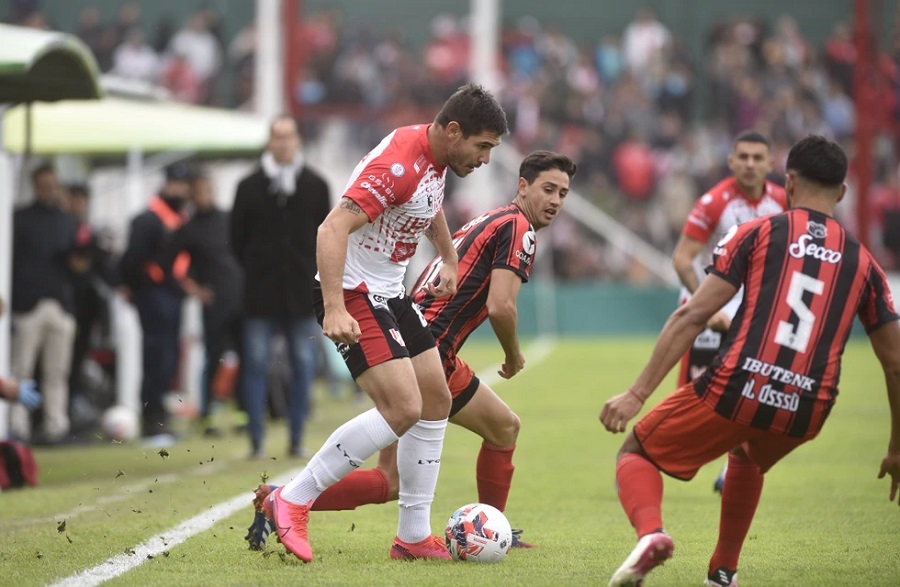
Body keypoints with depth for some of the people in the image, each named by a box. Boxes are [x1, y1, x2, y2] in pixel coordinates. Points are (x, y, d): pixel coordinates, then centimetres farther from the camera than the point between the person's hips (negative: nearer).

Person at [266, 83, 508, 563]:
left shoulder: (437, 157, 5)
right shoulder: (399, 164, -25)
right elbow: (334, 228, -32)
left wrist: (449, 259, 31)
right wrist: (335, 309, -38)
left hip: (389, 294, 10)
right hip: (353, 294, -10)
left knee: (436, 401, 9)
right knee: (403, 409, -20)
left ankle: (414, 536, 14)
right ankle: (293, 500, -11)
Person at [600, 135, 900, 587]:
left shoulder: (756, 233, 7)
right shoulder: (862, 263, 16)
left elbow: (692, 317, -2)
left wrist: (637, 393, -2)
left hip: (734, 392, -4)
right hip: (806, 414, 4)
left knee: (636, 453, 17)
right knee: (747, 458, 39)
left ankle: (649, 532, -14)